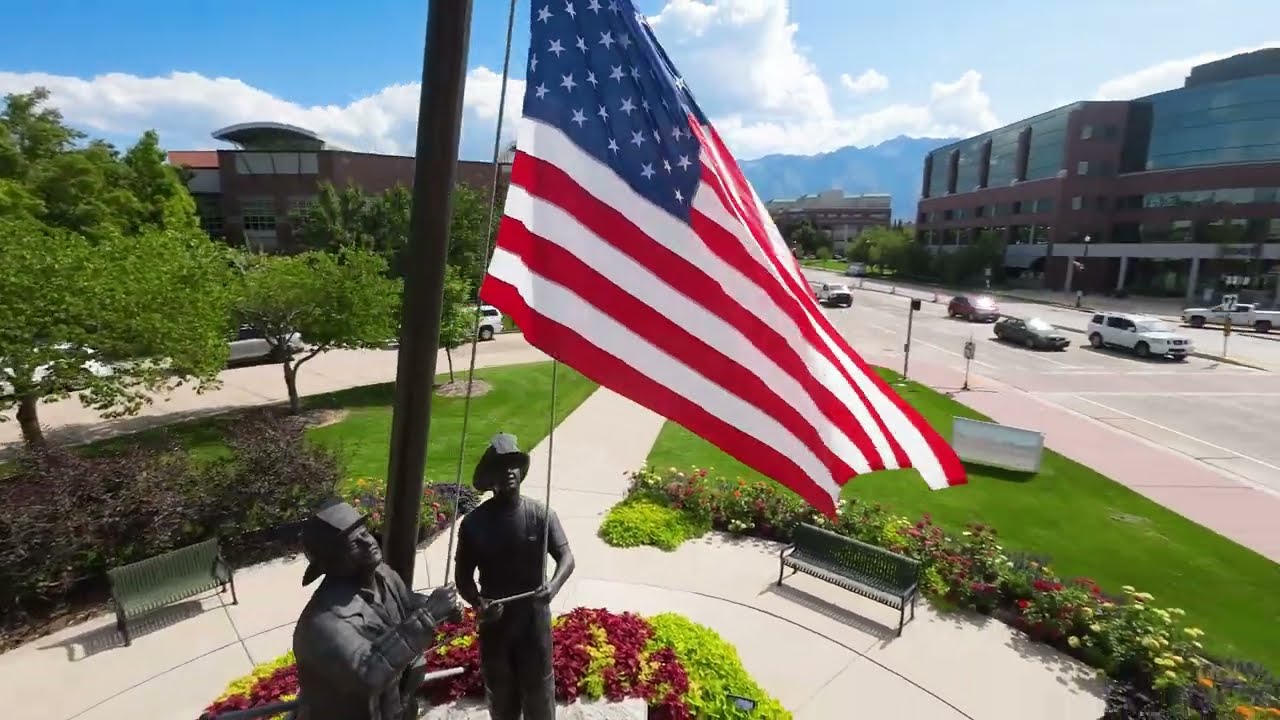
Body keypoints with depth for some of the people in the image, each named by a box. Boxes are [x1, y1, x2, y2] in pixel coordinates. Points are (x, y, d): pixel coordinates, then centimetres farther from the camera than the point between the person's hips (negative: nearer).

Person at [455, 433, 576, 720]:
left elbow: (566, 558, -16)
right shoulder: (474, 522, -10)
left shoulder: (541, 514, -12)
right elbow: (463, 576, -4)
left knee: (539, 689, 15)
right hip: (493, 621, 1)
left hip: (534, 617, -1)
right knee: (499, 691, 21)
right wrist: (478, 605, -22)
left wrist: (553, 586, -36)